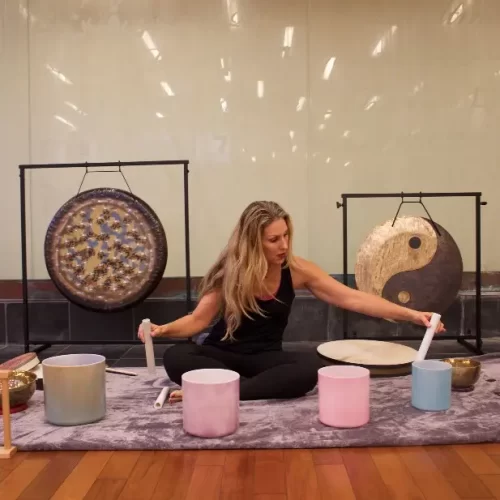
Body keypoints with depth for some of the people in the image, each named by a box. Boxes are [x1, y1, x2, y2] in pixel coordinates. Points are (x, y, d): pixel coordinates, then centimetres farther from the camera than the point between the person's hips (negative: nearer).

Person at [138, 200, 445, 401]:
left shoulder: (297, 270, -9)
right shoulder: (229, 271, -11)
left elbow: (353, 298, -9)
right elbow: (199, 319, -7)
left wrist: (410, 315, -16)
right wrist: (163, 329, -27)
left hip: (266, 357, 1)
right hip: (223, 353, -1)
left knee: (312, 366, -32)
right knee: (176, 357, -31)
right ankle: (258, 388, -26)